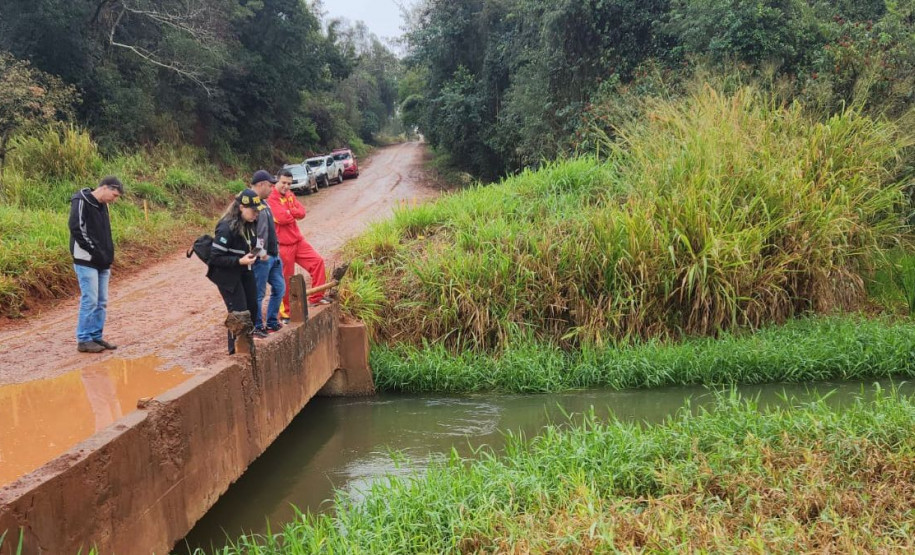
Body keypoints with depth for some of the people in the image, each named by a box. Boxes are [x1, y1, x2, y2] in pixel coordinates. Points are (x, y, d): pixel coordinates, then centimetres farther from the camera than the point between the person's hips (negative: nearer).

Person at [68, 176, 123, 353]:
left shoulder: (102, 205, 14)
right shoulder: (81, 202, -12)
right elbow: (77, 229, -20)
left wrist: (108, 255, 8)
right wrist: (95, 251, -18)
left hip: (102, 262, 8)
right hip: (86, 262, -8)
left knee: (102, 302, 9)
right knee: (89, 300, -6)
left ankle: (96, 337, 17)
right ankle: (84, 340, 2)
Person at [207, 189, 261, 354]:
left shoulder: (250, 224, -3)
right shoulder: (226, 228, -26)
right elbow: (215, 257, -24)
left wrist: (256, 253, -4)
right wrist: (240, 261, -27)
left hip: (245, 272, 8)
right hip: (227, 275, -8)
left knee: (252, 307, 12)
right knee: (239, 312, -5)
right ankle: (236, 349, 10)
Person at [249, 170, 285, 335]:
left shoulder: (263, 203, 15)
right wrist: (260, 251, -21)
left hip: (273, 255, 10)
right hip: (261, 258, -10)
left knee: (279, 288, 15)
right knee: (258, 293, 1)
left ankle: (271, 322, 28)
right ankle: (257, 327, 12)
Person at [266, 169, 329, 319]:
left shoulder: (290, 195, 11)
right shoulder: (271, 199, -14)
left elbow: (302, 212, 0)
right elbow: (282, 218, -26)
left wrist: (288, 212, -17)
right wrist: (294, 214, -6)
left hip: (298, 240, 8)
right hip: (283, 245, -8)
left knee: (317, 261, 4)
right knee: (286, 280, 2)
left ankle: (316, 297, 14)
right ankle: (285, 312, 16)